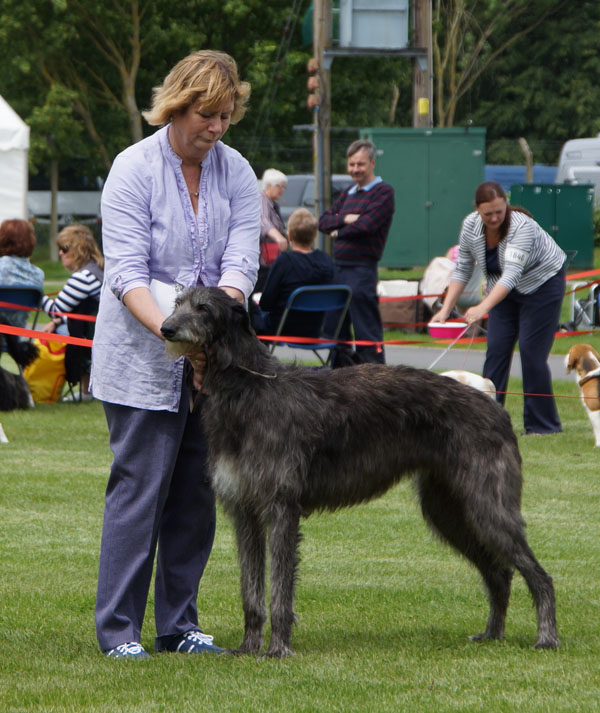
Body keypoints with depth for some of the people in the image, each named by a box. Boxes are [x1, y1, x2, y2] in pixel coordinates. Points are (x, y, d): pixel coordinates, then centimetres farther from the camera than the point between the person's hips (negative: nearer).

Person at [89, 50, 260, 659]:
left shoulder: (236, 173, 5)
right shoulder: (134, 169, -9)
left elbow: (241, 259, -3)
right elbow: (126, 271, -16)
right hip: (141, 359, -5)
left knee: (197, 492, 6)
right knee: (140, 486, -8)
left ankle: (178, 624, 14)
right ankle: (118, 628, -4)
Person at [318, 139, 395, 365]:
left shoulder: (383, 192, -4)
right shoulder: (348, 193, 20)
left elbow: (366, 224, -16)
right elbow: (323, 221, 12)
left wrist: (338, 232, -1)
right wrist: (345, 219, -8)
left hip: (362, 268, -8)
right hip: (338, 266, 8)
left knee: (367, 334, -8)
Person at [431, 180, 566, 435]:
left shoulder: (521, 225, -31)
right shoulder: (471, 226, -13)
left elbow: (512, 273, -41)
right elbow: (462, 270, -4)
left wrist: (484, 307, -52)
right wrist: (445, 309, -13)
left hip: (542, 284, -6)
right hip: (503, 289, 6)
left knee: (531, 352, -11)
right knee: (496, 350, -3)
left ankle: (542, 425, -4)